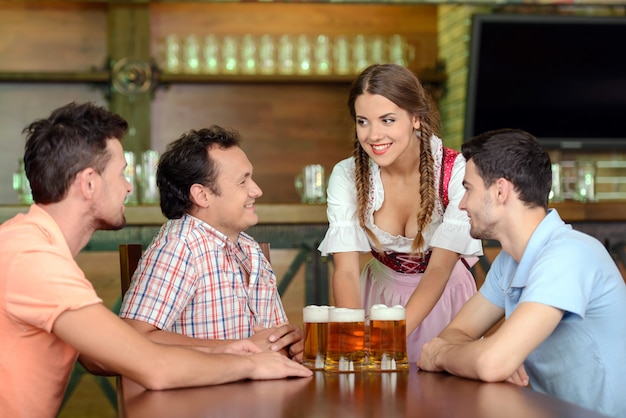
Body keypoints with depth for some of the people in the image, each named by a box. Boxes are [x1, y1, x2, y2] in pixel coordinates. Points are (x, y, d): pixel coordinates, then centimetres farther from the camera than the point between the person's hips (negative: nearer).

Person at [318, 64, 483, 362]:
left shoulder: (458, 173, -17)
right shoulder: (346, 176, -9)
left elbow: (440, 268, -21)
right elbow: (346, 270, -16)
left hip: (442, 298, -1)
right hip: (378, 298, 2)